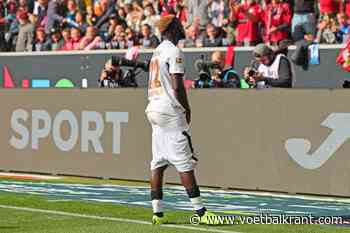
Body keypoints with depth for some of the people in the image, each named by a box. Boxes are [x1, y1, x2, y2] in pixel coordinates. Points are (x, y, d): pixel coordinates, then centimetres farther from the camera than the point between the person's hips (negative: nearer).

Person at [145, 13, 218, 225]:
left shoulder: (157, 52, 17)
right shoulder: (174, 51, -10)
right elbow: (177, 86, -17)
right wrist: (187, 109, -5)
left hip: (154, 110, 9)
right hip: (171, 112, -9)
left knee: (158, 163, 7)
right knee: (184, 162, -9)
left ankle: (157, 213, 5)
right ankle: (200, 211, -9)